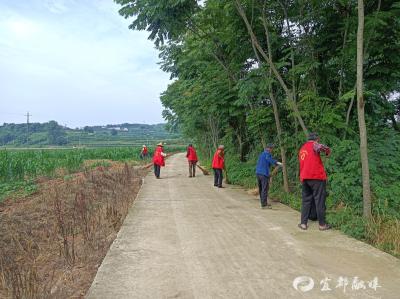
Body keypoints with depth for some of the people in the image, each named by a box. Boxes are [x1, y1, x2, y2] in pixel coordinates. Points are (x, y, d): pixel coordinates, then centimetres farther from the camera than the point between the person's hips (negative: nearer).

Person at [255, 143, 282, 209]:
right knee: (265, 189, -5)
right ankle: (264, 205, -5)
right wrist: (277, 163, -36)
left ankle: (263, 203, 25)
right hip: (264, 174, -9)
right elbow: (269, 159, -26)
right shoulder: (268, 154, -5)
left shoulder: (261, 154, 20)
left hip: (258, 172, 9)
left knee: (261, 189, 15)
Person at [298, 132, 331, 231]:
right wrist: (327, 152, 0)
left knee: (306, 200, 12)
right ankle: (322, 224, 8)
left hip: (304, 178, 6)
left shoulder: (302, 149, 20)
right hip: (317, 177, -6)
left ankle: (303, 223, 11)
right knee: (319, 201, 1)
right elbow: (320, 147, -21)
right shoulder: (314, 145, -1)